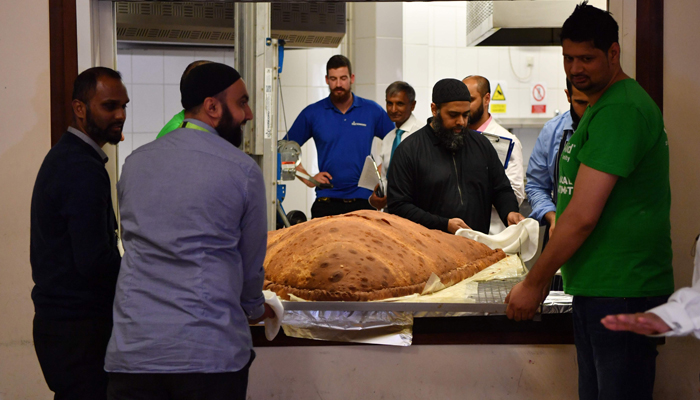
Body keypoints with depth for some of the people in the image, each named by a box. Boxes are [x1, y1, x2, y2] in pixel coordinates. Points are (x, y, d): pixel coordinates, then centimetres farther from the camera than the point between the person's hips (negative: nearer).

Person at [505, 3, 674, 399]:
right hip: (596, 289, 11)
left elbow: (583, 217, -21)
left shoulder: (619, 111, -18)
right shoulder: (602, 106, 17)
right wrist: (546, 276, 20)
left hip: (621, 292, -11)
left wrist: (533, 284, -12)